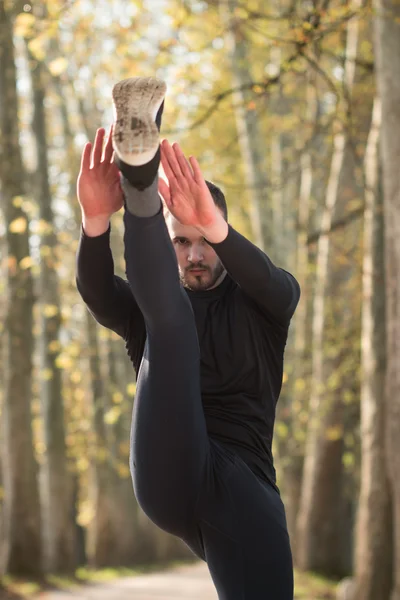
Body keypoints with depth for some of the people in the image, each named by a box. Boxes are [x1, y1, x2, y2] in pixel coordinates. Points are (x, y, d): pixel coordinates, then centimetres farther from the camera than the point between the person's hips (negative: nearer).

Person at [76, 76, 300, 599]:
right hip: (166, 473, -1)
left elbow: (277, 285, -10)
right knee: (172, 318, -20)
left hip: (244, 480, 1)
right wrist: (96, 221, -28)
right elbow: (96, 292, -5)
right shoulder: (144, 307, 18)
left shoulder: (259, 302, 16)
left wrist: (212, 225, -32)